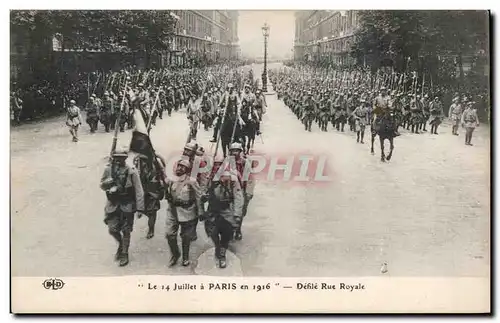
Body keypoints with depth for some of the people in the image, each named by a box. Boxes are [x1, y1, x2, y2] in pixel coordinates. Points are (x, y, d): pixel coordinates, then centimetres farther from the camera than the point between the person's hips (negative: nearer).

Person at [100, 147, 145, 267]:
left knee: (126, 231, 5)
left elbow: (138, 191, -9)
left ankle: (124, 254, 24)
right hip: (113, 205, 3)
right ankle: (121, 244, 34)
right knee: (112, 229, 3)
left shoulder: (131, 171, -11)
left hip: (127, 206, -3)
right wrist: (107, 183, -14)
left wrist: (140, 208, -13)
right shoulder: (108, 169, -1)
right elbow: (102, 186, 11)